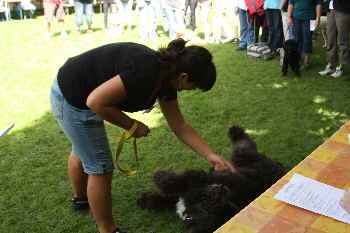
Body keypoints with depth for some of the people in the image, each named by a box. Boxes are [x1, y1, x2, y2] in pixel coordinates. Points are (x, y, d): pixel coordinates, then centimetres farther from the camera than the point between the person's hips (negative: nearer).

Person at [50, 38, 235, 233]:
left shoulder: (165, 77, -3)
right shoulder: (146, 72, -31)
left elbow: (180, 126, 3)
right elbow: (96, 101, -31)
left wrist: (211, 156, 1)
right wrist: (131, 125, -18)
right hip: (73, 101, -9)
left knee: (82, 150, 30)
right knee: (101, 167, 0)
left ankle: (81, 198, 57)